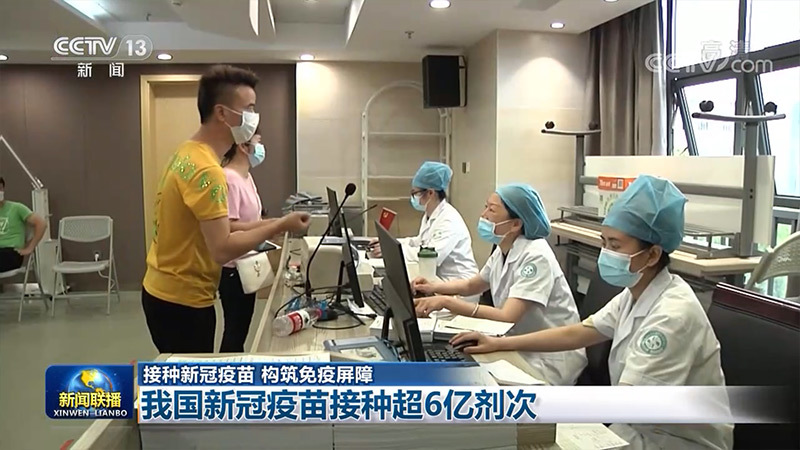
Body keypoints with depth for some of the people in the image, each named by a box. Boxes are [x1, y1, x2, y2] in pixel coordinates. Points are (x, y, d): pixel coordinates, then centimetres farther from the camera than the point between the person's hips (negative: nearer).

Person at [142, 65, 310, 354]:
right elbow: (222, 249, -28)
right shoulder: (207, 170, -24)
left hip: (167, 292, 10)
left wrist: (258, 227, 4)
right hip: (182, 301, -9)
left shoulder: (188, 153, 6)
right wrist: (279, 226, -19)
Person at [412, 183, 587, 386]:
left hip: (551, 359, -7)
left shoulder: (535, 257, -24)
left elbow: (507, 317, -32)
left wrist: (446, 302, -34)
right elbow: (472, 285, 18)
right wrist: (434, 287, 0)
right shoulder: (503, 250, 2)